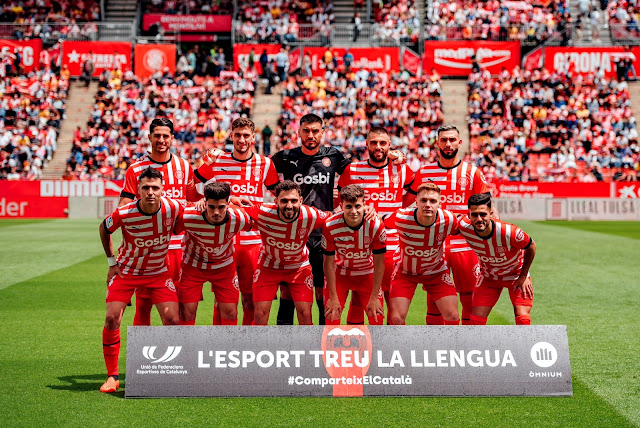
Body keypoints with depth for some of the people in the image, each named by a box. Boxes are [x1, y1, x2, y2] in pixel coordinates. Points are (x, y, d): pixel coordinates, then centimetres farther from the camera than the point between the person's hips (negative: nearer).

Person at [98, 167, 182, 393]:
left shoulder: (173, 208, -20)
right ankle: (112, 376, 4)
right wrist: (112, 261, 1)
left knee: (172, 320, -10)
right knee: (112, 318, -11)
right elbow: (104, 229, 0)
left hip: (158, 272, 1)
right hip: (125, 272, -1)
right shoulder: (124, 214, -23)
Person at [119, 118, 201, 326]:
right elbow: (123, 209, 2)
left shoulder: (184, 167, 11)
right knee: (143, 303, -1)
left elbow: (194, 203, 17)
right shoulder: (135, 169, 3)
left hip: (177, 245, 2)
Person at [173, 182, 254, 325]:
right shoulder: (188, 217, -30)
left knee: (230, 312, -1)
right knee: (187, 312, -4)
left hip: (224, 267, 1)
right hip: (193, 266, -1)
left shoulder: (239, 219, -25)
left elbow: (250, 225, 1)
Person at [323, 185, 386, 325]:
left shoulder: (376, 225, -25)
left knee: (377, 319, -6)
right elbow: (329, 262, -13)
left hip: (367, 274, 1)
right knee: (331, 318, -8)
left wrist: (374, 298, -14)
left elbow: (379, 263, -15)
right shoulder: (330, 226, -24)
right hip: (339, 273, 0)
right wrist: (333, 297, -12)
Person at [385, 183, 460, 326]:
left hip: (436, 271, 1)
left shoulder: (448, 220, -24)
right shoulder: (401, 217, -28)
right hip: (405, 271, -1)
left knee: (453, 317, -5)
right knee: (396, 319, -9)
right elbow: (382, 224, -7)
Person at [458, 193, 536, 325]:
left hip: (516, 275, -2)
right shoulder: (464, 227, -29)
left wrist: (523, 277, -9)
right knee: (476, 321, -5)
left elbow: (531, 247, -16)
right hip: (489, 278, 3)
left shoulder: (509, 232, -37)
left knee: (523, 319, -16)